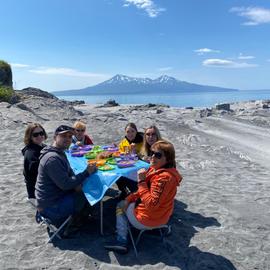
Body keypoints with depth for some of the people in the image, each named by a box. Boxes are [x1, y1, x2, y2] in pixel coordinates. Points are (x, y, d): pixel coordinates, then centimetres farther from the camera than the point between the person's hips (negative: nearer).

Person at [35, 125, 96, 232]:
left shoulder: (60, 152, 6)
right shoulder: (52, 158, -27)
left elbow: (69, 172, 12)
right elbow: (65, 184, -28)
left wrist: (76, 183, -8)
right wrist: (86, 172, -22)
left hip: (53, 197, 10)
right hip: (50, 207, -9)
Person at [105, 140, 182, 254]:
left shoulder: (164, 177, -31)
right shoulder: (156, 169, -1)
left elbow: (152, 204, -32)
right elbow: (147, 191, 11)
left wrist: (141, 181, -30)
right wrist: (129, 198, 0)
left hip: (149, 219, -9)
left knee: (120, 205, 12)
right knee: (125, 203, 23)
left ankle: (122, 241, 17)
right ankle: (121, 240, 25)